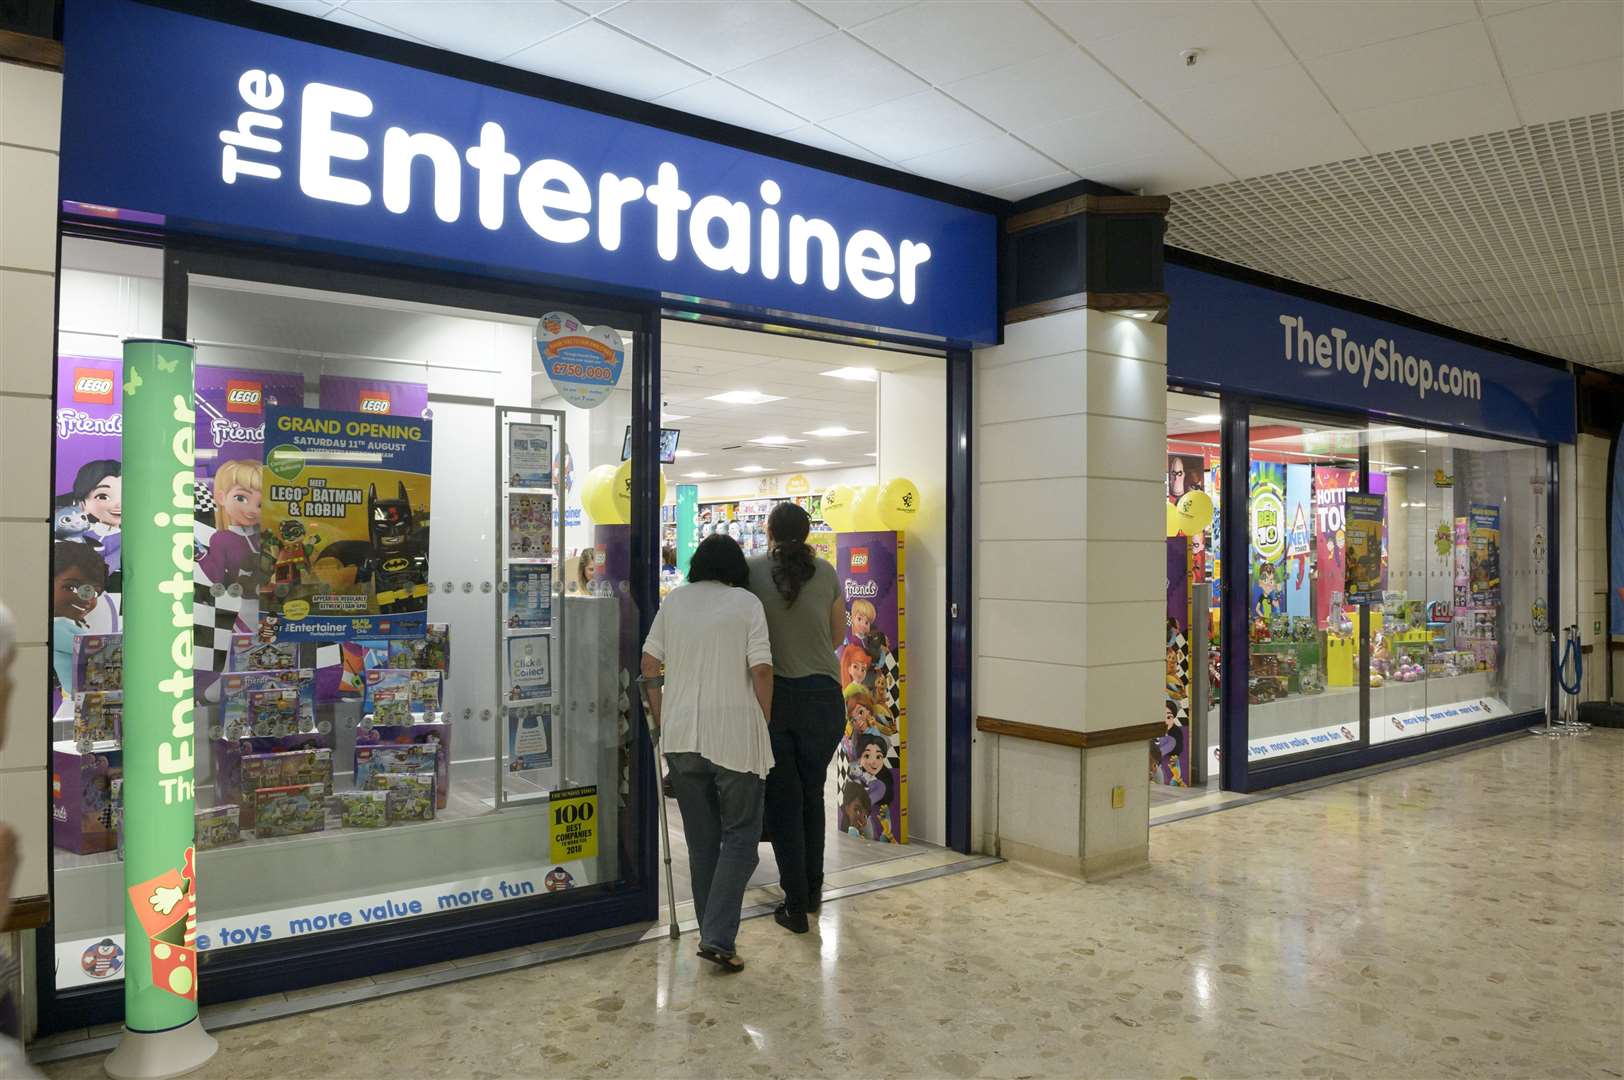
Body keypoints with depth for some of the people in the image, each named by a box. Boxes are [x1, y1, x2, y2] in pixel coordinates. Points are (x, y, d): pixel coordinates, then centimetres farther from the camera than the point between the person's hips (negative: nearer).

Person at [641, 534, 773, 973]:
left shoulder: (674, 600, 8)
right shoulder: (747, 603, -3)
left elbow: (649, 665, 7)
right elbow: (761, 670, -9)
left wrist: (661, 719, 16)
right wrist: (765, 722, 3)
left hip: (680, 733, 4)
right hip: (735, 732, -4)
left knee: (701, 837, 15)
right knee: (741, 833, 5)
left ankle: (713, 932, 23)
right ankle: (718, 937, -4)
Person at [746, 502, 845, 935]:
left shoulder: (751, 570, -5)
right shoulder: (826, 572, 1)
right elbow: (837, 637, 10)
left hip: (771, 696, -2)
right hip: (821, 695, 2)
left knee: (783, 800, 9)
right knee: (812, 793, 20)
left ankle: (796, 905, 11)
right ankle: (812, 889, 31)